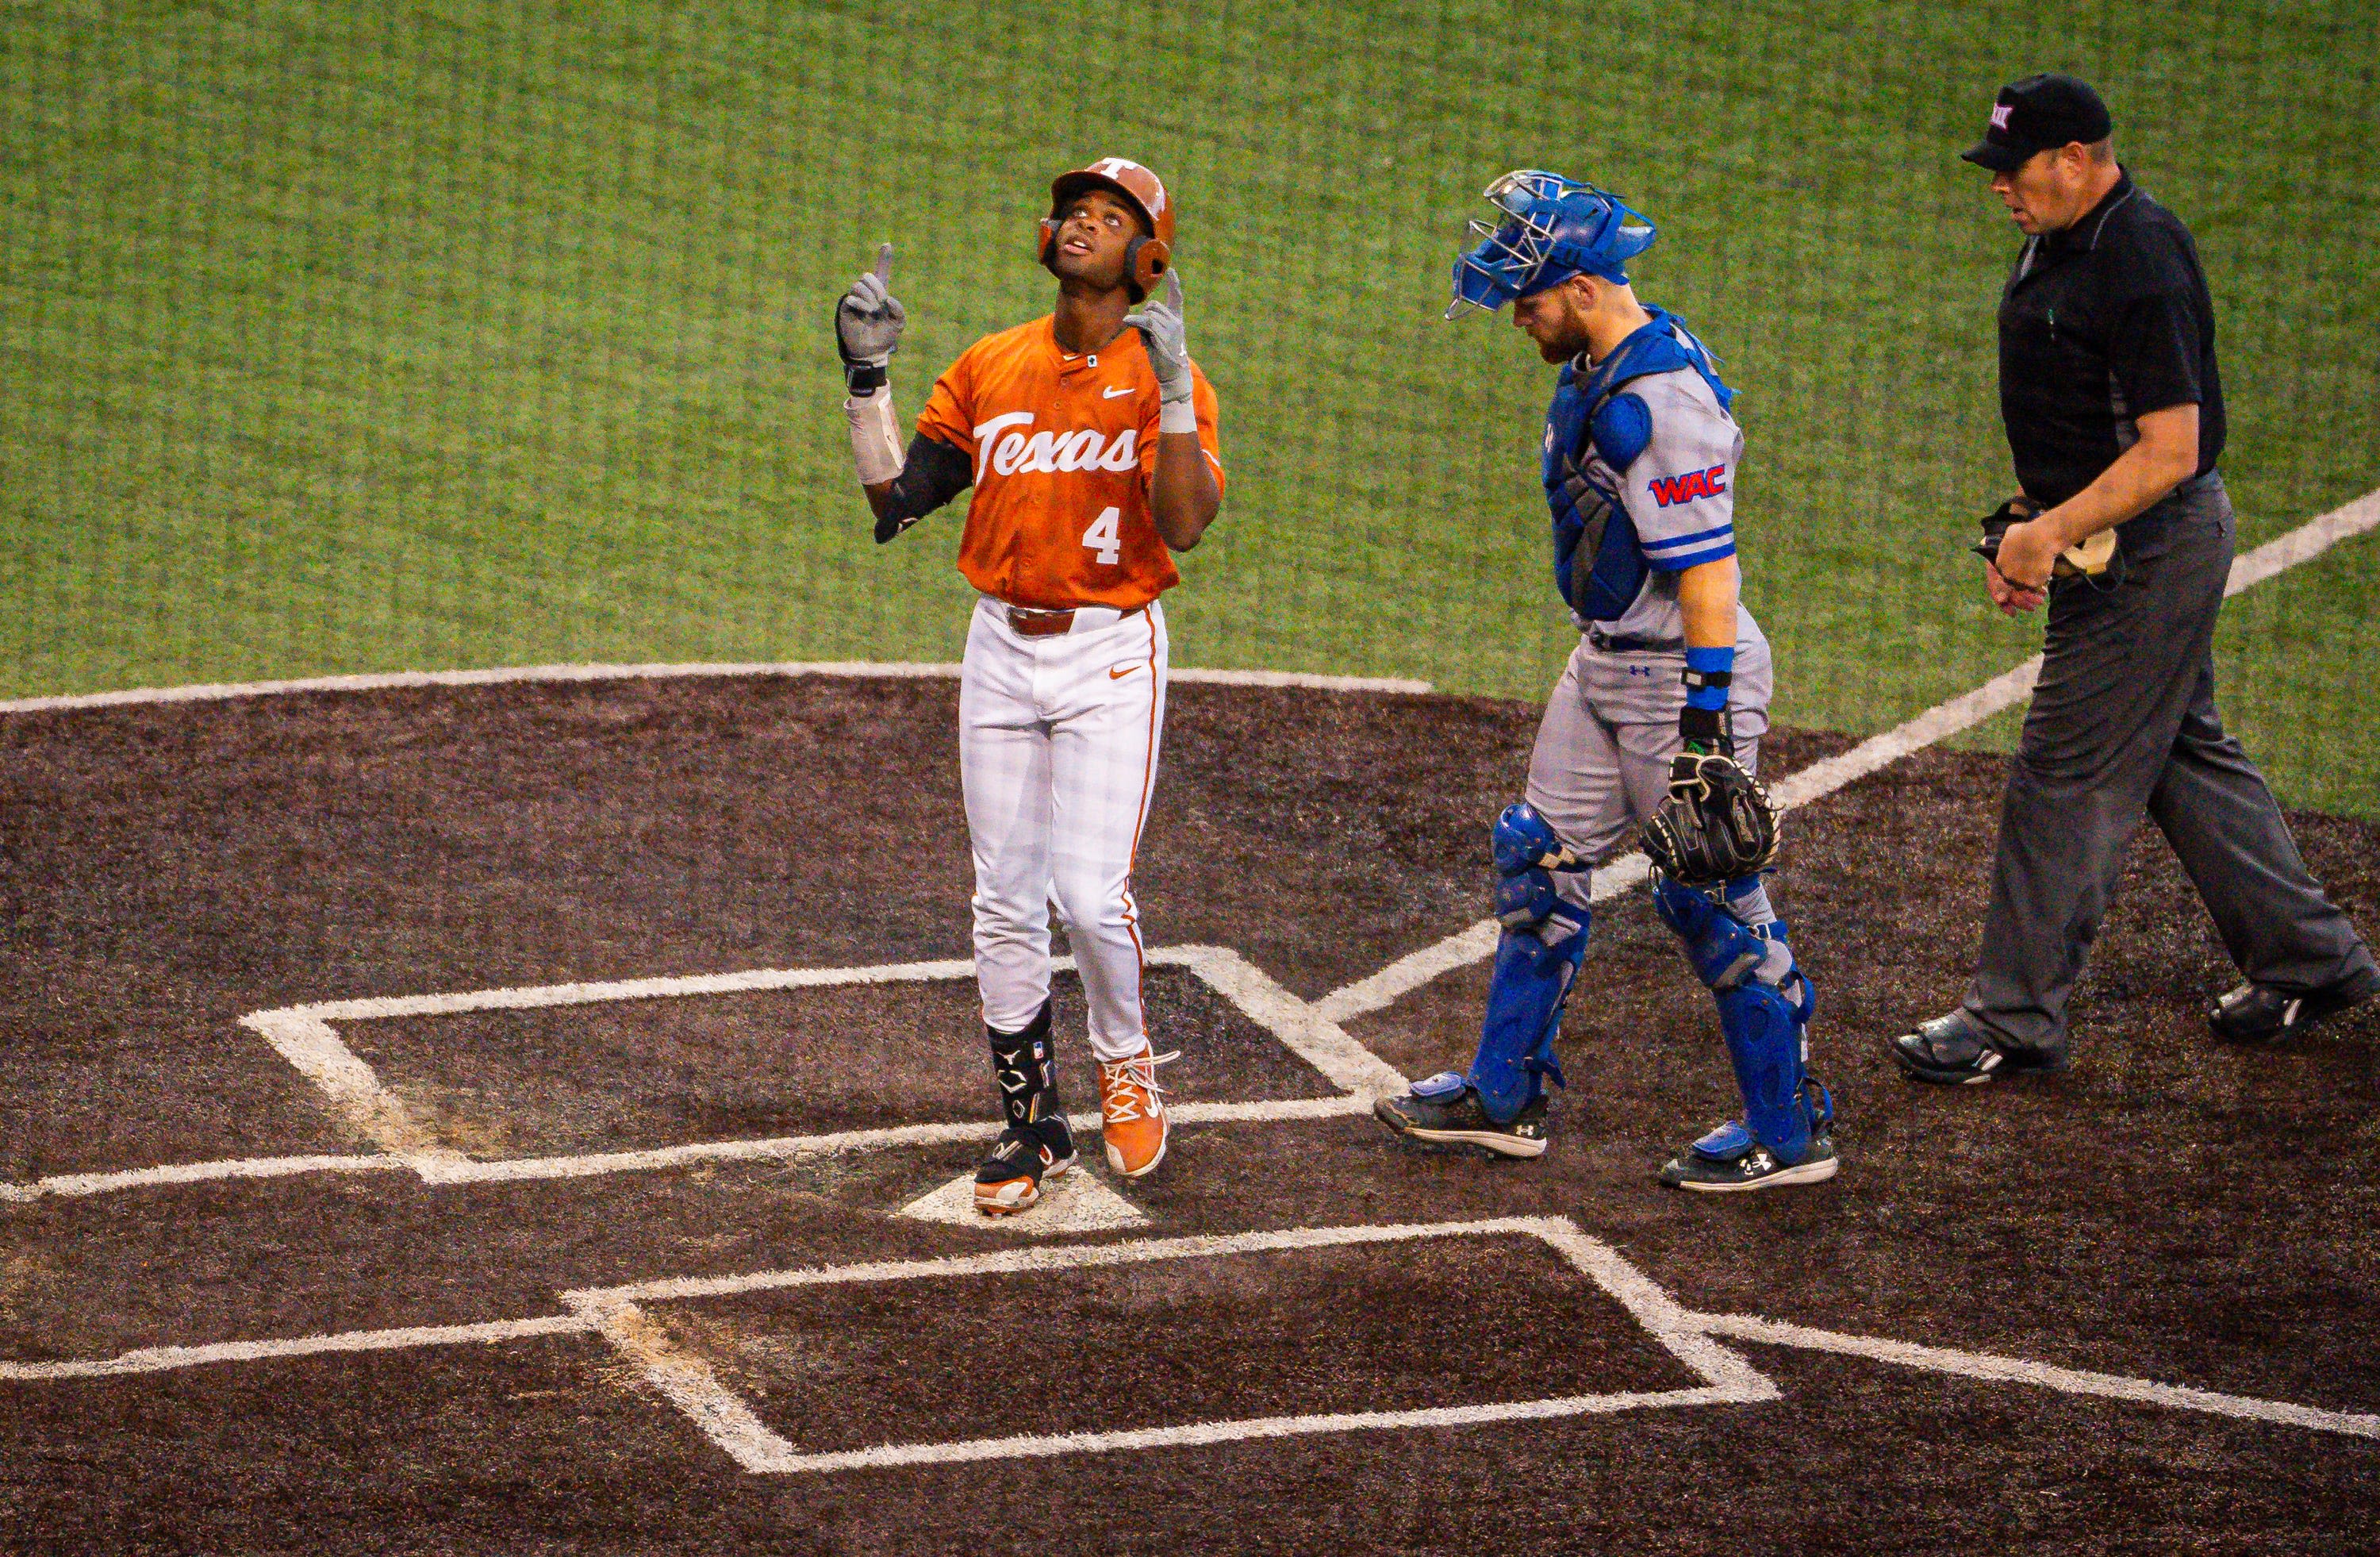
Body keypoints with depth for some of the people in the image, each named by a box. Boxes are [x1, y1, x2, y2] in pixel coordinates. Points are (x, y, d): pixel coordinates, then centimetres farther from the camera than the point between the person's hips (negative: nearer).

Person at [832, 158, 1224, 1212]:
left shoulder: (1163, 377, -4)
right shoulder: (989, 368, 8)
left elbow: (1185, 523, -19)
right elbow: (896, 496, 5)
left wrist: (1173, 390, -25)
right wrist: (867, 375, -2)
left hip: (1112, 654, -4)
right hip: (1002, 650, 4)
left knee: (1091, 893, -13)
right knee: (1005, 904, 5)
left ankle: (1124, 1057, 16)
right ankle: (1031, 1125, 16)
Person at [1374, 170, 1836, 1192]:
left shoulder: (1663, 400, -25)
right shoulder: (1595, 370, 7)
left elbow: (1708, 570, -27)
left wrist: (1706, 720, -28)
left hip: (1684, 673, -10)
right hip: (1607, 664, 10)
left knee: (1710, 898, -3)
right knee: (1540, 865, 15)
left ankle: (1790, 1132, 8)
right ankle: (1506, 1098, 27)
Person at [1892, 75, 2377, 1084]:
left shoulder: (2141, 265, -24)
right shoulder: (2056, 242, 8)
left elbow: (2170, 450, -26)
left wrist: (2055, 534, -28)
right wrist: (2029, 525, 14)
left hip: (2151, 548, -11)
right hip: (2110, 539, 11)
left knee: (2067, 774, -6)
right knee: (2181, 753, 19)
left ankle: (2016, 1018, 1)